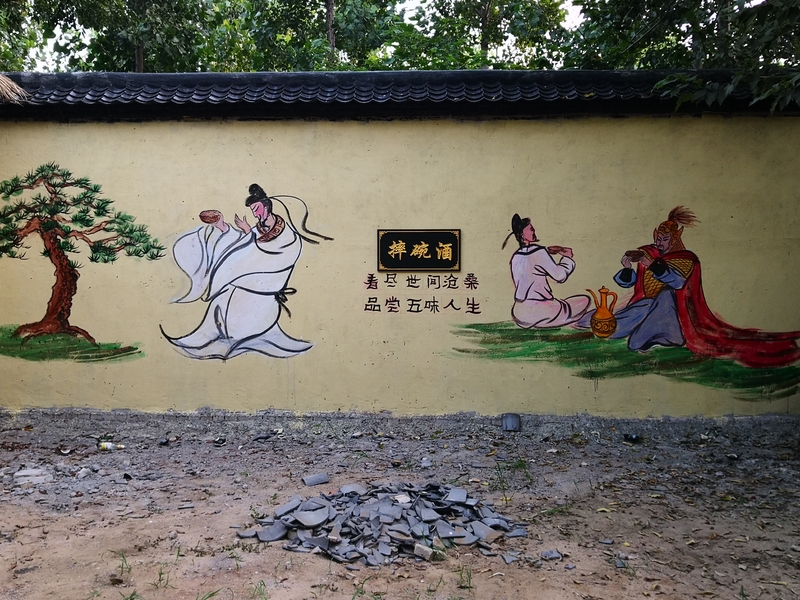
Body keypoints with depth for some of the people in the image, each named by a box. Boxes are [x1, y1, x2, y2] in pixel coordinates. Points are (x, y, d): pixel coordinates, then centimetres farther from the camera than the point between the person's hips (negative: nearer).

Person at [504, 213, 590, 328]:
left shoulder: (516, 257, 6)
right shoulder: (539, 252, -14)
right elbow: (560, 275, -6)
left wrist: (547, 252, 24)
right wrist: (567, 257, 10)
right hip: (538, 312, -7)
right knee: (585, 300, 6)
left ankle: (530, 323, 17)